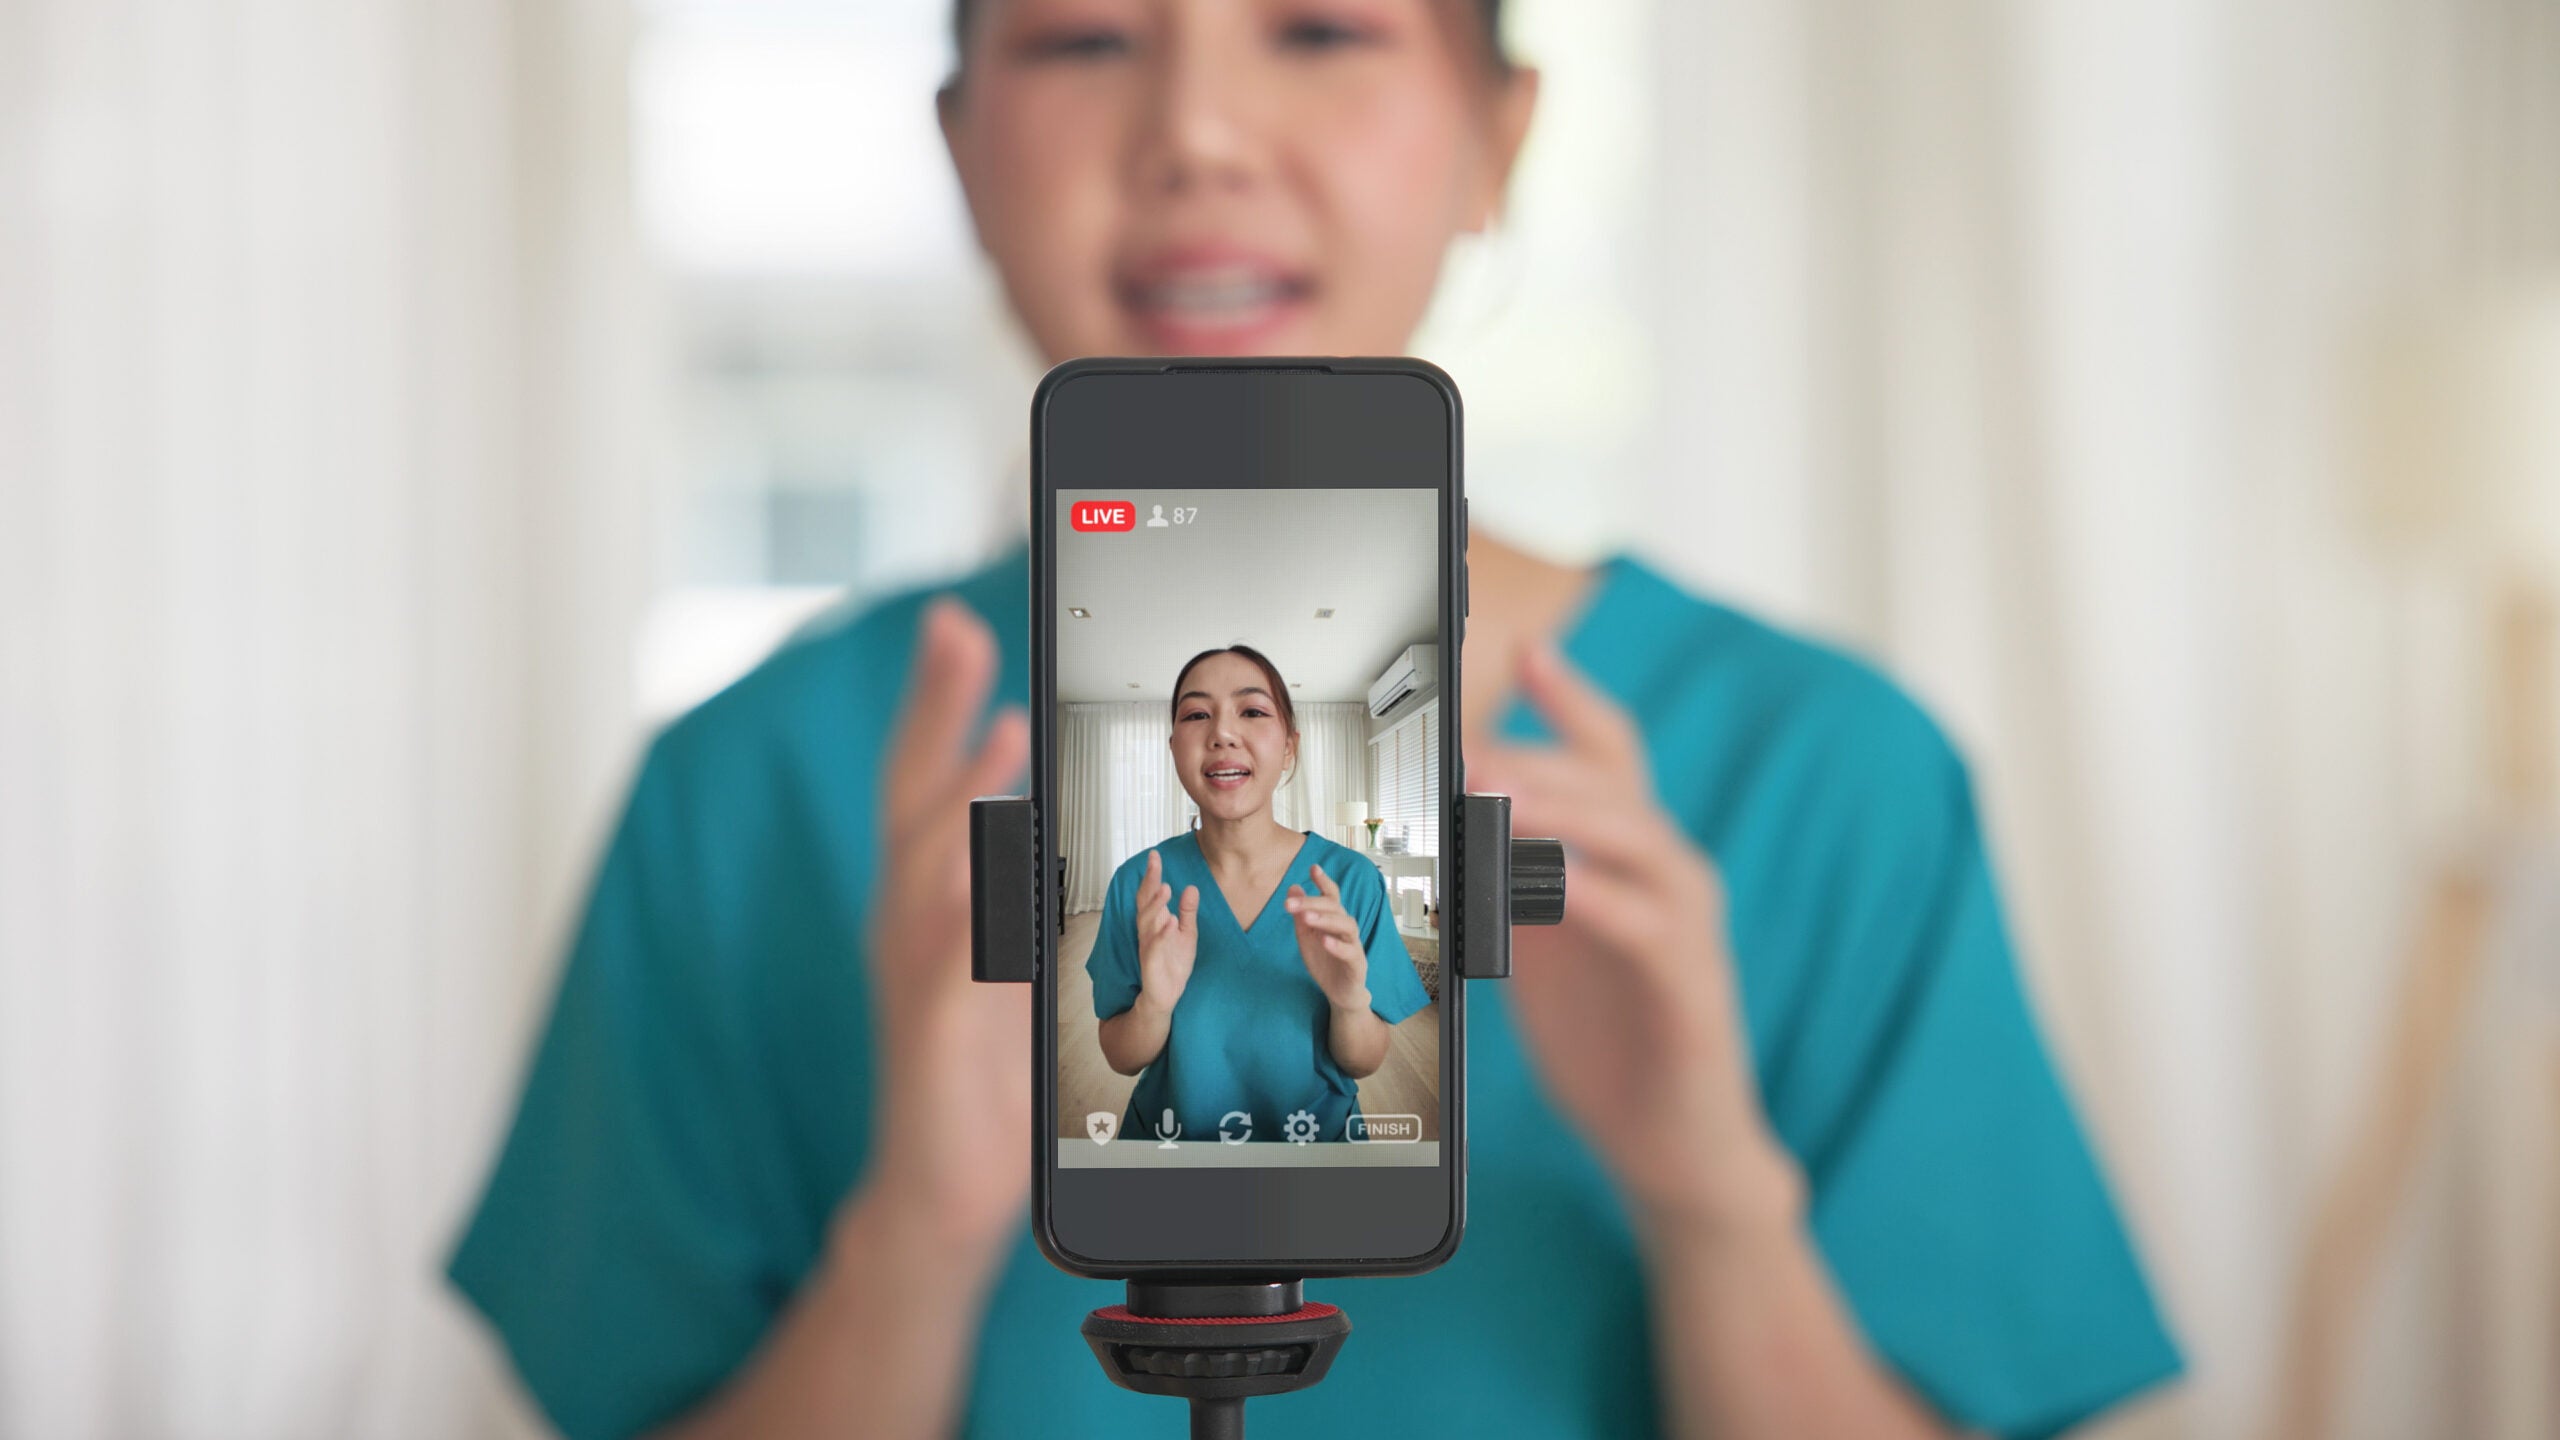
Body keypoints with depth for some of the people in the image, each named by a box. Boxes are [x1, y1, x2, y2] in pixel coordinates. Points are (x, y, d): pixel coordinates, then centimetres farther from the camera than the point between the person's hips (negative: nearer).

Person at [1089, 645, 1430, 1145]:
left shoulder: (1351, 880, -7)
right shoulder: (1139, 885, -6)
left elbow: (1364, 1064, -2)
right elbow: (1121, 1060, -2)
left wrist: (1351, 1001, -23)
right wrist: (1154, 1005, -22)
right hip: (1168, 1137, 0)